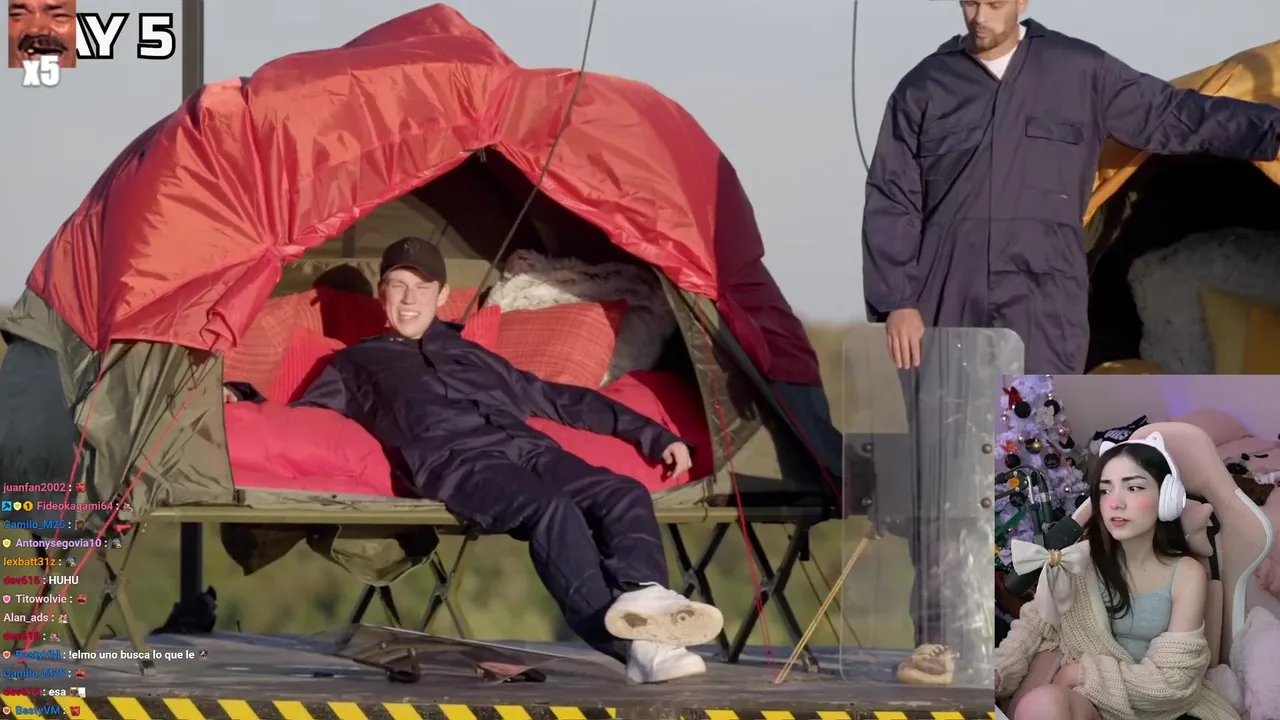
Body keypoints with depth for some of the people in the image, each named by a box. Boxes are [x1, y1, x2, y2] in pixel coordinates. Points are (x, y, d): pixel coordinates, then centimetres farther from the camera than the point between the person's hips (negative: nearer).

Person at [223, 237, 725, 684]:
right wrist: (243, 399, 4)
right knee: (552, 509, -36)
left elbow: (560, 401, 41)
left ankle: (642, 599, -52)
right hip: (457, 461, -5)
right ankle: (633, 644, -55)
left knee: (624, 494, -25)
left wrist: (654, 436, 37)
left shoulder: (473, 356, 39)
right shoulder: (358, 363, 32)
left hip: (528, 448, 5)